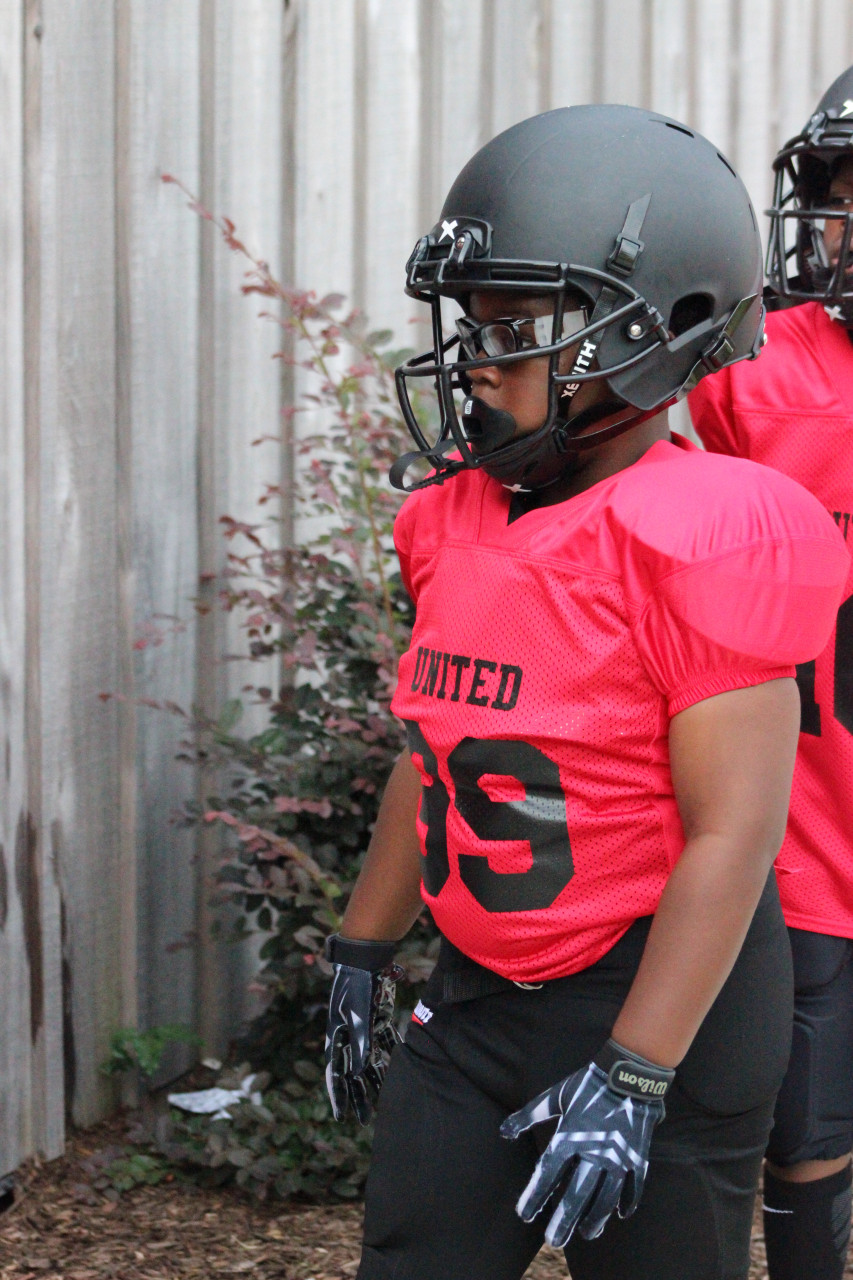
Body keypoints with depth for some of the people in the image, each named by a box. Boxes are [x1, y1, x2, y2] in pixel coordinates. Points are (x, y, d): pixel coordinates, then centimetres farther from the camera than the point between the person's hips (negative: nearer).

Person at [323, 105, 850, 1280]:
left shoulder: (698, 540, -19)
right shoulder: (457, 517, 5)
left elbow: (732, 833, -20)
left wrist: (631, 1079, -21)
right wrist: (363, 954, 20)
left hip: (662, 1006, -7)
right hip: (476, 1004, 7)